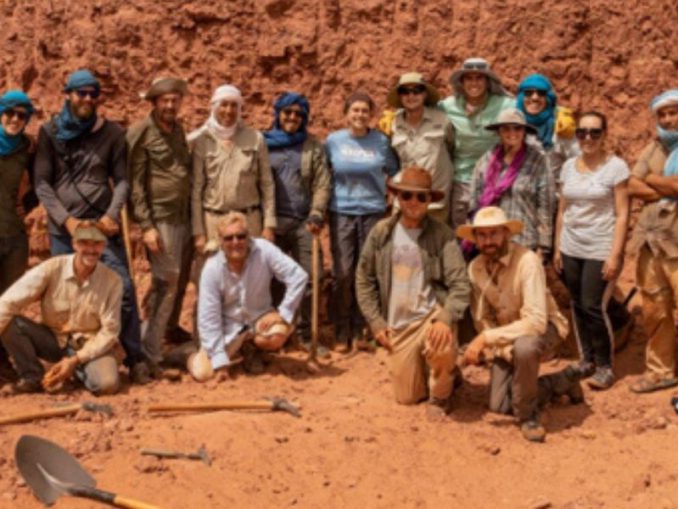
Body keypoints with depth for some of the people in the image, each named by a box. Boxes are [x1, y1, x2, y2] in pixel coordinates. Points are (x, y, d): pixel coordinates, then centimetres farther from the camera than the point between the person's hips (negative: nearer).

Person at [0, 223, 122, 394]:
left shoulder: (112, 281, -14)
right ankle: (33, 376, -5)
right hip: (53, 340, 1)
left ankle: (78, 369, 4)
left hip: (90, 344, -1)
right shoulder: (52, 269, -16)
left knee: (107, 384, -30)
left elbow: (109, 331, -10)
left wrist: (75, 360, -18)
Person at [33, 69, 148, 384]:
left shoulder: (112, 133, 5)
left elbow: (121, 179, 5)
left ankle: (134, 359, 4)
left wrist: (112, 215, -11)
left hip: (103, 225, 0)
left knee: (124, 288, -6)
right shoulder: (50, 132, 4)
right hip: (63, 228, 0)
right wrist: (66, 220, -10)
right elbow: (41, 183, 0)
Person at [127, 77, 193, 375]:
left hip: (184, 218, 6)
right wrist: (146, 226, -15)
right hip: (160, 219, -6)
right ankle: (150, 355, 2)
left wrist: (194, 217, 14)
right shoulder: (142, 133, -6)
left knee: (176, 283, 9)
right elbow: (135, 183, -10)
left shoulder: (178, 131, 15)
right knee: (166, 285, -6)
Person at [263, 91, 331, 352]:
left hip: (303, 223, 0)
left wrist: (316, 215, -8)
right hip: (271, 222, 0)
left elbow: (322, 184, 3)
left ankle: (307, 334, 9)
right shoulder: (264, 144, 8)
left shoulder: (313, 147, 9)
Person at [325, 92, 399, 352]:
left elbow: (393, 172, 13)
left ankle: (360, 330, 15)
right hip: (341, 212, 0)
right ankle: (342, 332, 9)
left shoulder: (381, 141, 2)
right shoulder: (333, 141, 2)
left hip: (373, 211, 1)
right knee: (343, 273, -2)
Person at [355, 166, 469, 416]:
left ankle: (440, 395, -3)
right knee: (407, 397, 6)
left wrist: (445, 319, -30)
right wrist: (376, 321, 0)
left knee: (441, 347, -37)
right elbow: (364, 279, 7)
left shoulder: (442, 234, -9)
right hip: (397, 324, 3)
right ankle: (435, 374, 41)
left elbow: (460, 284, -14)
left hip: (432, 314, -3)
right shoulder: (381, 232, -1)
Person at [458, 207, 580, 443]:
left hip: (544, 327, -6)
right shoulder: (475, 268, -10)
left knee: (524, 348, -41)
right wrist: (504, 350, -18)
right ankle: (562, 381, 23)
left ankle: (528, 415, -15)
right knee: (499, 404, 1)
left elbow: (537, 321, -36)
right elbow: (482, 318, -4)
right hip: (506, 336, 6)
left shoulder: (527, 261, -29)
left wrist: (486, 338, -36)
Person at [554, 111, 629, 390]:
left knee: (594, 308, -5)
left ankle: (605, 366, 10)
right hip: (571, 250, 5)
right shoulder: (569, 166, 6)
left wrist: (615, 255, -14)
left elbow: (622, 215, -9)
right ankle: (587, 359, 23)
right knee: (578, 306, 8)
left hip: (600, 251, -5)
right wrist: (557, 248, 9)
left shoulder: (616, 167, -8)